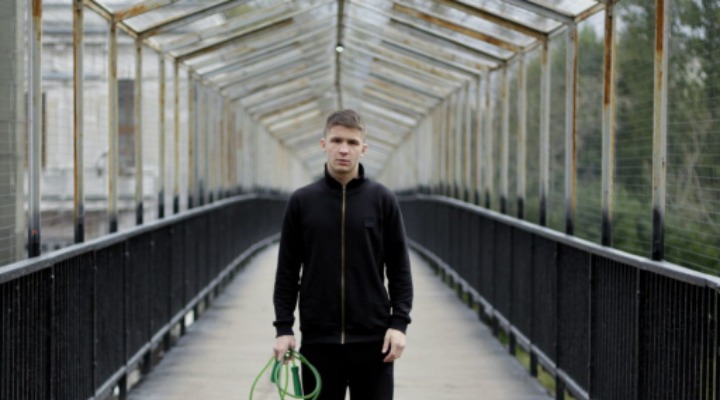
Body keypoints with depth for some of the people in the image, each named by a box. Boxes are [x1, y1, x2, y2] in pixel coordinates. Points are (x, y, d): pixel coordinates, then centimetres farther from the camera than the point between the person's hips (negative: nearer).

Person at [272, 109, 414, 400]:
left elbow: (399, 268, 2)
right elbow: (287, 271, 4)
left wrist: (399, 323, -7)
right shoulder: (301, 201, 2)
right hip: (318, 339, 1)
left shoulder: (382, 200, 1)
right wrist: (283, 327, -2)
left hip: (372, 339, -1)